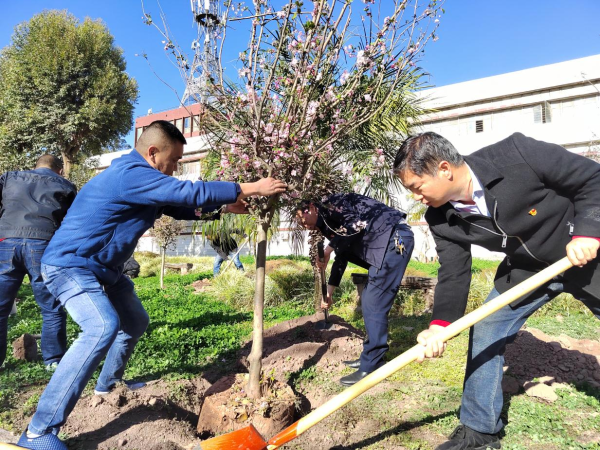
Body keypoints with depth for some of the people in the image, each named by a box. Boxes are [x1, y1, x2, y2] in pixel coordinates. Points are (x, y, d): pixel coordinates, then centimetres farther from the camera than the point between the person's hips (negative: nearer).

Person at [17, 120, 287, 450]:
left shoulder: (139, 179, 8)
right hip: (70, 264, -10)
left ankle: (109, 382, 41)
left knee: (136, 322, 19)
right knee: (103, 328, -29)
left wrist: (226, 207, 6)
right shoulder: (131, 174, -25)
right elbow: (191, 192, -30)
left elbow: (183, 207, 15)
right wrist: (250, 188, -25)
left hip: (102, 268, 10)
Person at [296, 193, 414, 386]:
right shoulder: (330, 224, 22)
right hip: (386, 243, 10)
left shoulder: (329, 205, -4)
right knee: (368, 302, 14)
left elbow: (357, 224, -22)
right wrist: (329, 292, 32)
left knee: (373, 305, -8)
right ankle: (371, 357, 25)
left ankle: (370, 368, 1)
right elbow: (341, 258, 28)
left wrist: (328, 249, -14)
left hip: (395, 238, -10)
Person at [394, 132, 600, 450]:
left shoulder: (516, 154, -32)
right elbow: (453, 273, -16)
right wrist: (440, 324, -28)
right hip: (526, 269, 4)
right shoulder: (441, 220, -17)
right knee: (485, 335, -1)